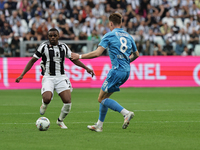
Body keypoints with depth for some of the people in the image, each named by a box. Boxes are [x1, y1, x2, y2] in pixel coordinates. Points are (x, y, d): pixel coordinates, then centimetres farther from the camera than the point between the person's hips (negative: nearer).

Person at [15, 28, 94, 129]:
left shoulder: (64, 47, 8)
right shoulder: (44, 47, -1)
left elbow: (73, 59, 21)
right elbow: (32, 61, 2)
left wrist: (86, 68, 16)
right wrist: (22, 75, -4)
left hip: (61, 77, 3)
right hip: (48, 78, -3)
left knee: (68, 102, -12)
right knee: (47, 99, -28)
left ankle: (60, 121, 16)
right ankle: (44, 104, 13)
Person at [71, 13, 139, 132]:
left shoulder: (109, 36, -6)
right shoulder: (128, 36, 14)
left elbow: (97, 53, -14)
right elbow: (136, 55, 23)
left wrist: (80, 56, -4)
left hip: (117, 71, -8)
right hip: (126, 71, 8)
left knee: (102, 99, -1)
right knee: (105, 96, 18)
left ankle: (126, 113, -18)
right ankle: (99, 125, 20)